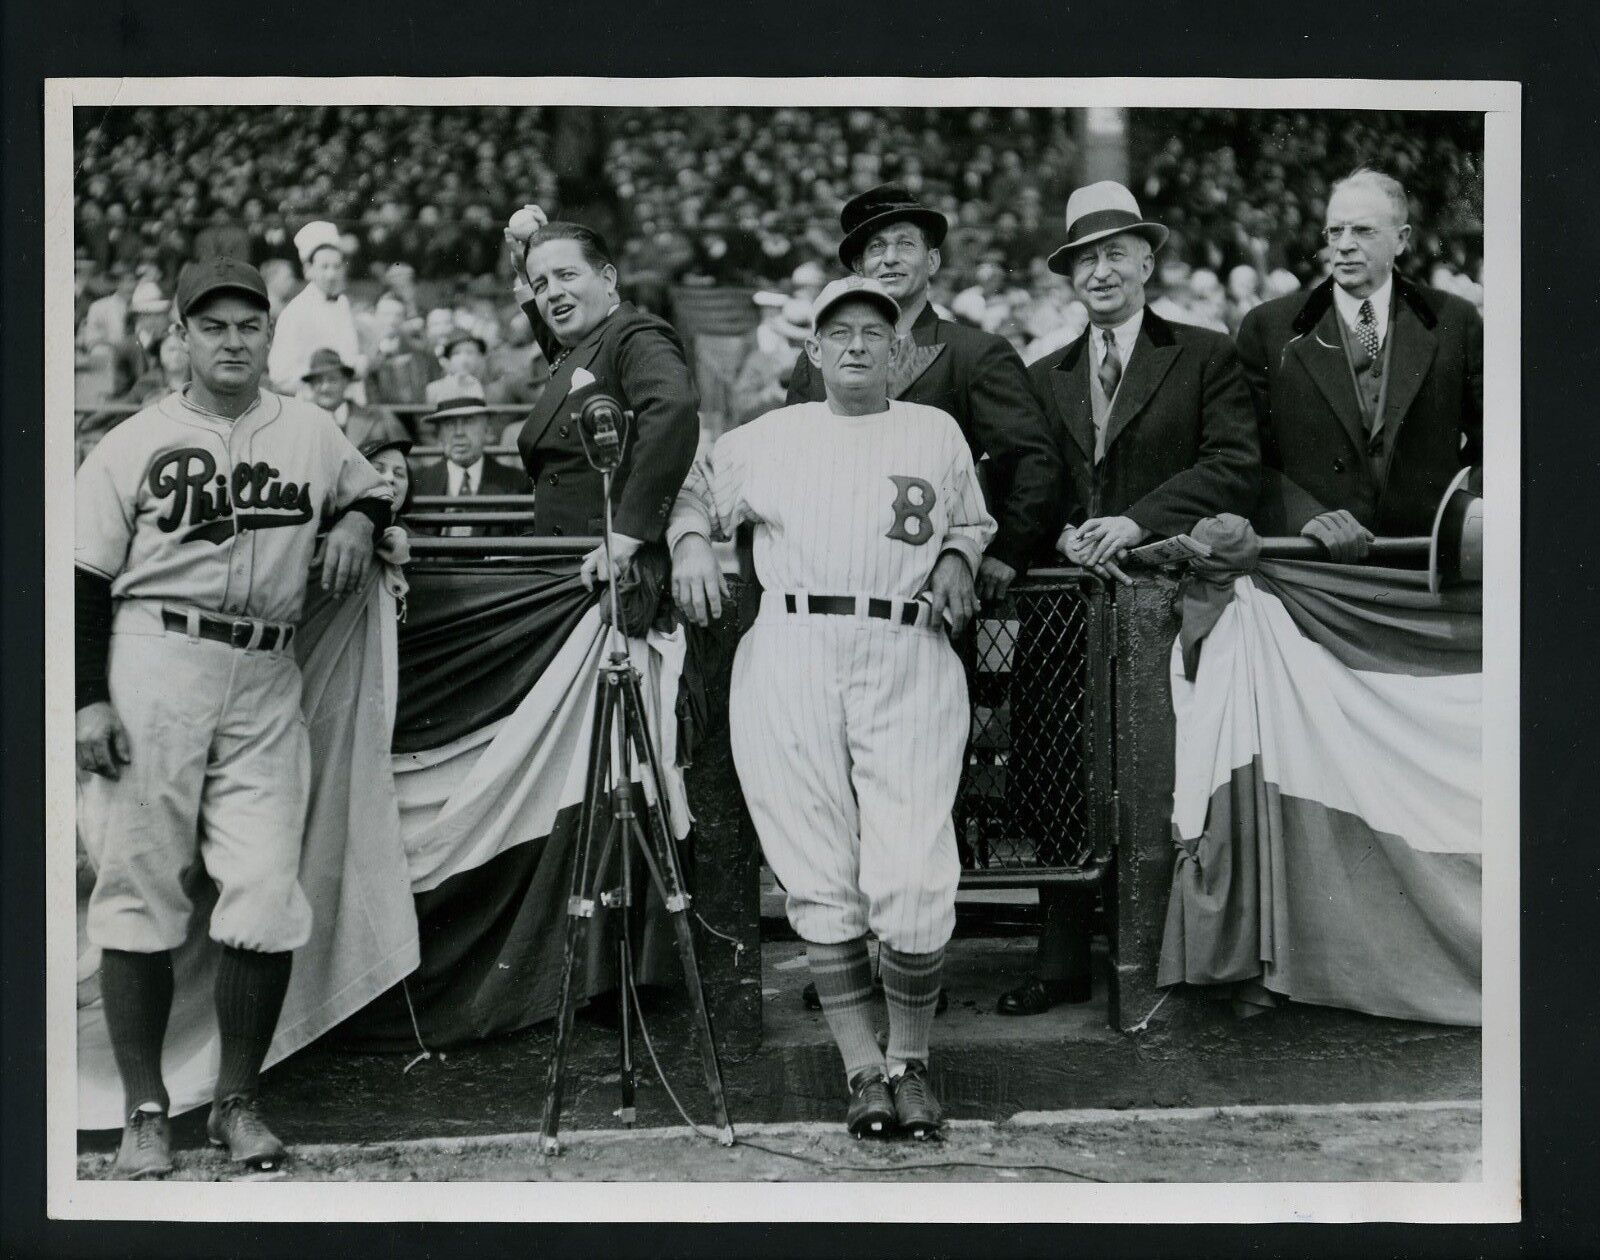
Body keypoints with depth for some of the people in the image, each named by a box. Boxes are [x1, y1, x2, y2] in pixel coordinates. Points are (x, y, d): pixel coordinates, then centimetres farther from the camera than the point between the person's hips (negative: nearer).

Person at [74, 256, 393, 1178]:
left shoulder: (310, 431, 12)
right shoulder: (137, 442, 3)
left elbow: (374, 489, 30)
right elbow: (87, 578, 2)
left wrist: (357, 519, 6)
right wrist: (90, 698, -7)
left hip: (267, 679, 3)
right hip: (155, 662, -2)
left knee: (268, 895, -4)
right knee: (140, 885, -2)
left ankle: (239, 1102, 10)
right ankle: (145, 1111, 7)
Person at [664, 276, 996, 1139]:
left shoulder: (938, 432, 19)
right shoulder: (769, 437, 17)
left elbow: (975, 521, 30)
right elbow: (698, 491, 23)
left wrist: (955, 557, 9)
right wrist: (690, 541, 2)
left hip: (910, 662, 0)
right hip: (789, 662, 0)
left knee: (914, 881, -11)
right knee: (819, 876, -3)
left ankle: (910, 1062, 6)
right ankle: (863, 1067, 5)